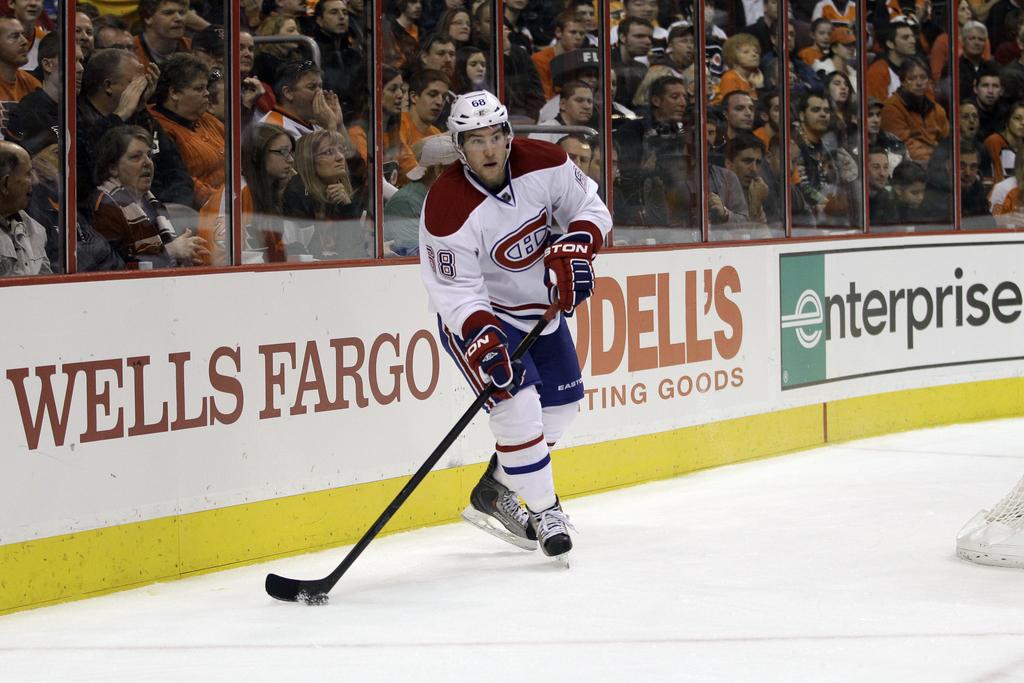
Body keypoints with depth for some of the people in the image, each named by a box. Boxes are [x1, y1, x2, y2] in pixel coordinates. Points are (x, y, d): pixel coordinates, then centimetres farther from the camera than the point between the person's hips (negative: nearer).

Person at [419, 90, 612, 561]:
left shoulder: (543, 164, -17)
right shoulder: (447, 208, -30)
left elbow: (590, 207, -4)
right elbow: (456, 291, -28)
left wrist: (575, 246, -23)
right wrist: (480, 335, -43)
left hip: (539, 305, 7)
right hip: (476, 315, -6)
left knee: (561, 405, 12)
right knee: (518, 404, -22)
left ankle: (493, 493, 26)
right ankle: (544, 513, -7)